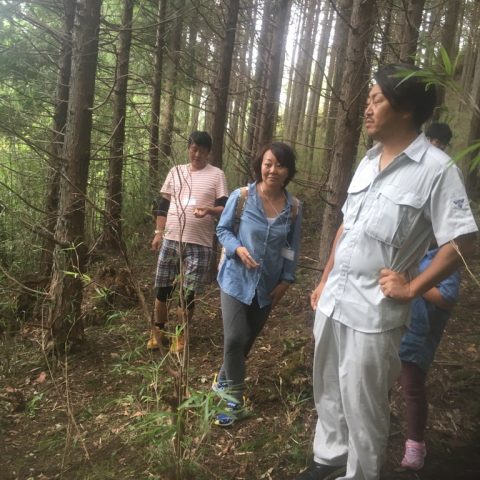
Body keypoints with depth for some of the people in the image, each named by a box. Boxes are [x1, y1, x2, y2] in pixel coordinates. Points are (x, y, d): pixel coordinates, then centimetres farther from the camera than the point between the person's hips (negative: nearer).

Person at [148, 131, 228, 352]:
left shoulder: (217, 175, 1)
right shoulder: (176, 171, 11)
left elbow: (225, 208, -5)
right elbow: (163, 205, 12)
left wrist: (209, 210, -26)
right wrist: (158, 233, 6)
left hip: (199, 243, -3)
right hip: (171, 239, 3)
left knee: (189, 293, 3)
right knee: (162, 288, 9)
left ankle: (181, 335, 21)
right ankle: (158, 331, 27)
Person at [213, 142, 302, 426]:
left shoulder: (294, 208, -5)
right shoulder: (241, 197, -13)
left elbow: (293, 248, 4)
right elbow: (222, 229, -3)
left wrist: (286, 280, -1)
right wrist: (237, 248, -22)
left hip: (268, 285, 3)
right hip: (237, 279, -3)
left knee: (249, 338, 16)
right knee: (235, 338, -9)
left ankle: (224, 380, 42)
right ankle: (235, 400, 11)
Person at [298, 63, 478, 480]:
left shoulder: (435, 168, -12)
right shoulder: (368, 161, 10)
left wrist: (411, 288, -13)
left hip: (373, 312, -7)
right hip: (332, 301, 7)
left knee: (361, 406, 9)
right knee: (328, 391, 21)